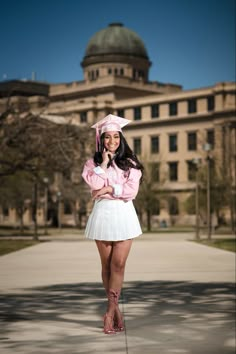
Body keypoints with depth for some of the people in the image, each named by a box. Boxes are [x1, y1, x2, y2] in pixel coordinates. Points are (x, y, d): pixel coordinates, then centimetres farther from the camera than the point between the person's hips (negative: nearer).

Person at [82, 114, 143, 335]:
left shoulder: (130, 163, 6)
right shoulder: (93, 163, 7)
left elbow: (132, 190, -6)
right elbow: (95, 185, -12)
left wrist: (109, 189, -13)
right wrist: (104, 163, -8)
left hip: (124, 214, -1)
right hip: (103, 214, 1)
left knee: (118, 264, -8)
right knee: (107, 265, 5)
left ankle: (110, 312, -3)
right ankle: (115, 310, 16)